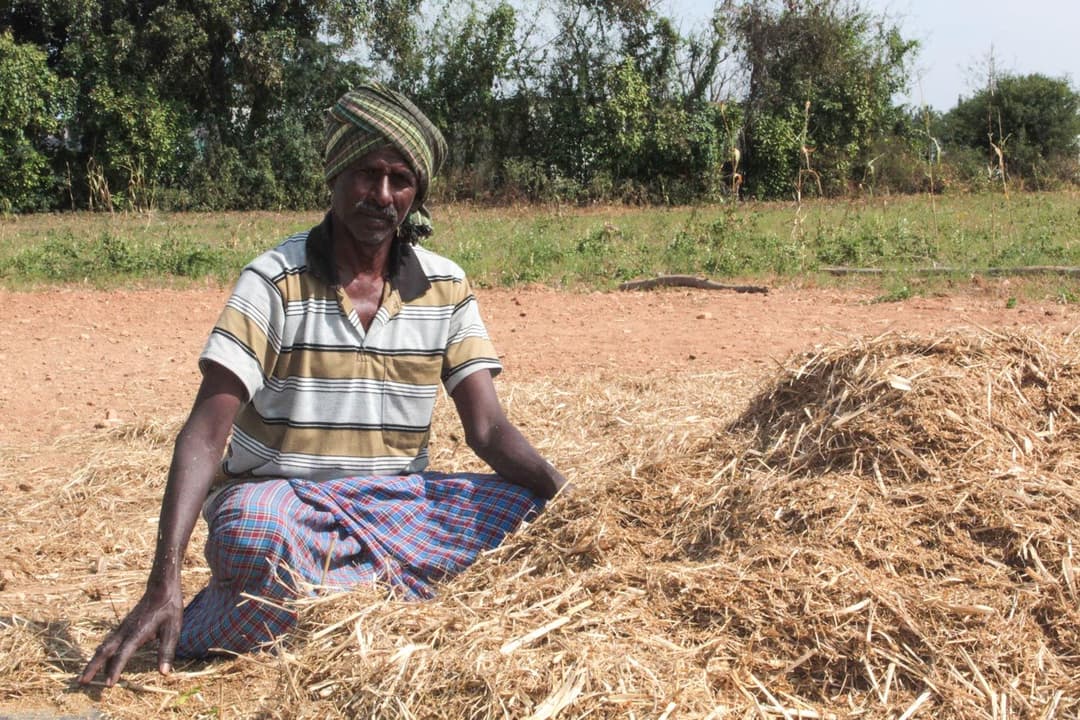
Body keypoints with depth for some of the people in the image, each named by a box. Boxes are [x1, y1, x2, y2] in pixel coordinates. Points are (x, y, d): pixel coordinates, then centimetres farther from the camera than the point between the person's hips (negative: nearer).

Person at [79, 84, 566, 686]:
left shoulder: (447, 288, 2)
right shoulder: (275, 281, -11)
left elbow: (488, 427, -3)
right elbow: (207, 432, -18)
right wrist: (163, 584, -30)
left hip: (395, 505, 6)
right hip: (278, 505, -5)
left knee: (530, 508, -21)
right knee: (253, 528, -40)